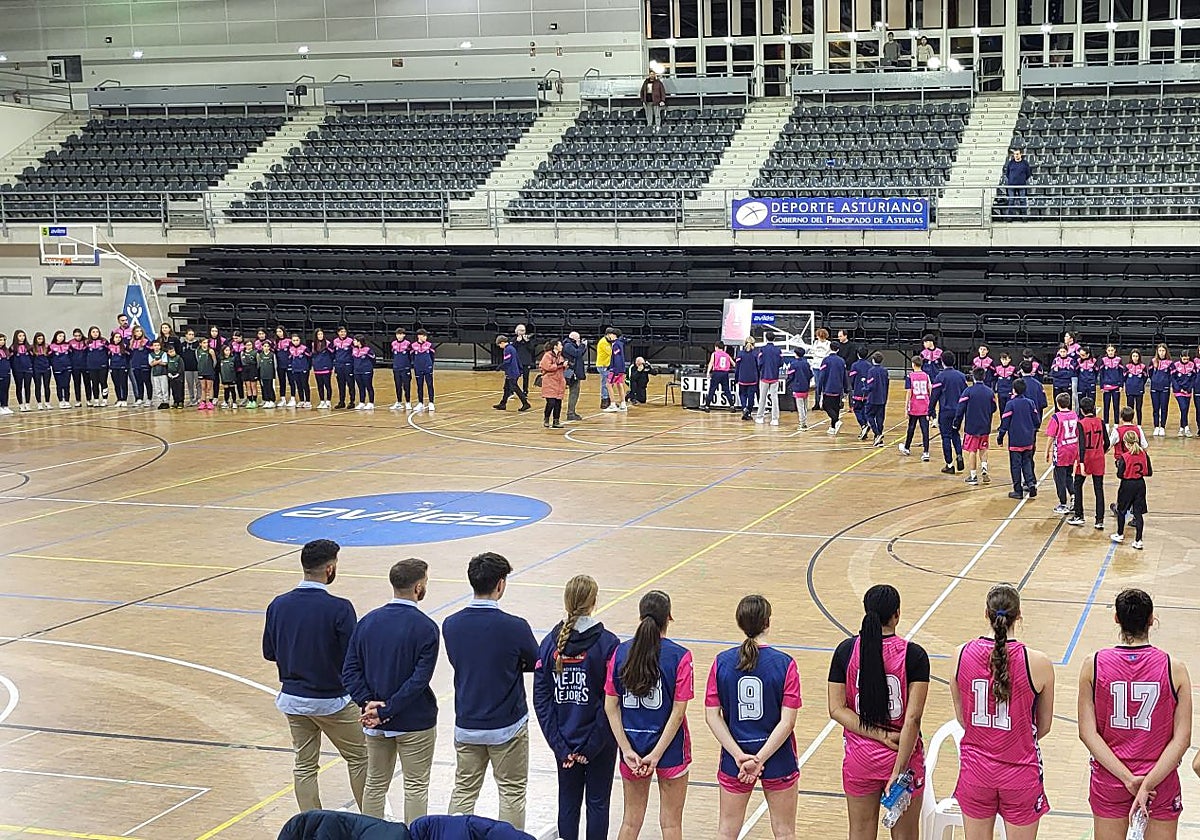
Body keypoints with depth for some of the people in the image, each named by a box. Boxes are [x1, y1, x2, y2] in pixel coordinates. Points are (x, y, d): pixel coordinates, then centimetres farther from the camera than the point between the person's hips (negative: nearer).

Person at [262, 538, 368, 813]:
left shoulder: (278, 605, -5)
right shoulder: (339, 609, -21)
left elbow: (269, 653, 5)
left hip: (293, 698, 5)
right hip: (332, 700, -4)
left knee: (305, 766, 14)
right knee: (359, 758, 13)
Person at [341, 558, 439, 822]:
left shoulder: (368, 621, 0)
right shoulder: (425, 627, -15)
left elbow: (350, 670, -4)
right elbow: (419, 679, -21)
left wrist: (367, 702, -10)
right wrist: (387, 710, -18)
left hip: (374, 723, 5)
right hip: (415, 722, -5)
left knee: (375, 783, 17)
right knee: (416, 786, 8)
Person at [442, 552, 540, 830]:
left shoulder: (450, 625, -7)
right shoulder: (515, 627, -19)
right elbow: (536, 664, -4)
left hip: (466, 726, 4)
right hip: (507, 727, -4)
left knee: (463, 791, 16)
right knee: (512, 792, 11)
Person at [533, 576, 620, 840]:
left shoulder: (551, 642, -5)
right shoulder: (607, 644, -14)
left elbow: (541, 699, -6)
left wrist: (559, 745, -5)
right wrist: (592, 746, -12)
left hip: (564, 742, 3)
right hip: (599, 743, -3)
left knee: (568, 802, 14)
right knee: (597, 803, 10)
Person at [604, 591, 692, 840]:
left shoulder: (621, 652, -5)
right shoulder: (680, 656, -13)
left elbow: (610, 706, -6)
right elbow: (678, 712, -16)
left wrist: (627, 750, -7)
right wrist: (656, 754, -13)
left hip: (632, 745, 3)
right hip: (669, 746, -3)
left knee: (631, 820, 16)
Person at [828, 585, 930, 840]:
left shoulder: (846, 651, -6)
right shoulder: (914, 655, -14)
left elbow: (837, 709, -8)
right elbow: (913, 718, -18)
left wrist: (881, 736, -10)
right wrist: (899, 770, -16)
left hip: (860, 758, 2)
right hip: (904, 758, -2)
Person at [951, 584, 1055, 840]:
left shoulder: (963, 654, -10)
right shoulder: (1038, 663, -16)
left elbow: (961, 718, 3)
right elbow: (1044, 726, -1)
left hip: (975, 768, 2)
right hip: (1020, 771, -2)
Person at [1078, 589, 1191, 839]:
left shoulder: (1094, 665, -9)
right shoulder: (1175, 669, -11)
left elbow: (1087, 732, -12)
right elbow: (1182, 739, -14)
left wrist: (1127, 778, -15)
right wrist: (1147, 785, -15)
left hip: (1109, 780, 1)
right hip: (1161, 781, -1)